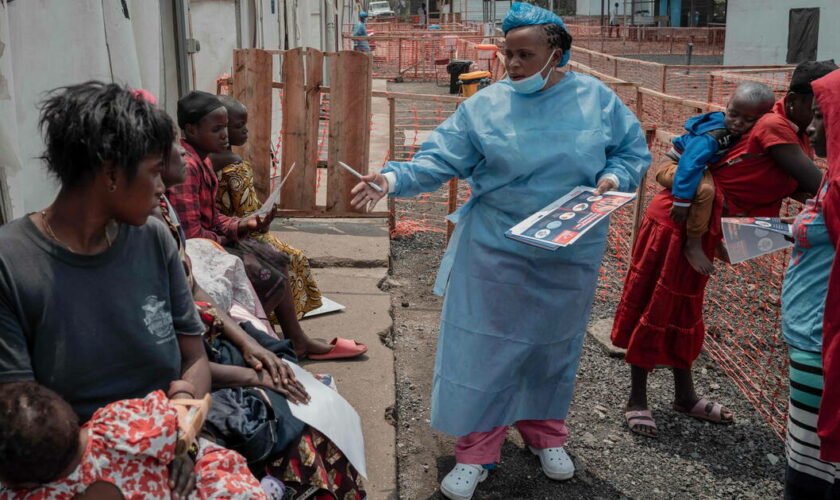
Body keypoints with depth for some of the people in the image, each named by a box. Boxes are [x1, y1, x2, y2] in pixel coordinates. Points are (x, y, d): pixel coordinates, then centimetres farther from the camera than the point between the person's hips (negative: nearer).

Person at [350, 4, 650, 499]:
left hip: (570, 255, 2)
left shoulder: (597, 99, -3)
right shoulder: (484, 106, -7)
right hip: (494, 250, -1)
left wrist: (614, 178, -14)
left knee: (553, 344, 17)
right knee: (485, 346, 1)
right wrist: (393, 178, -26)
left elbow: (633, 150, 6)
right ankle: (477, 451, 16)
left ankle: (545, 432, 39)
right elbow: (439, 161, -10)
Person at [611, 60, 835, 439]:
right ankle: (637, 400, 15)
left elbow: (803, 187, 3)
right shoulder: (775, 128, -21)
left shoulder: (796, 137, 8)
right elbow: (818, 184, -26)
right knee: (654, 308, 2)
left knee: (684, 310, 18)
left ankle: (685, 397, 32)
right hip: (676, 222, -9)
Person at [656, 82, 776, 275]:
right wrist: (682, 200, -39)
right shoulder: (712, 136, -33)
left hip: (702, 169, 9)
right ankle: (693, 244, -22)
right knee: (705, 189, -36)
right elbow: (689, 165, -38)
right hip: (673, 167, -9)